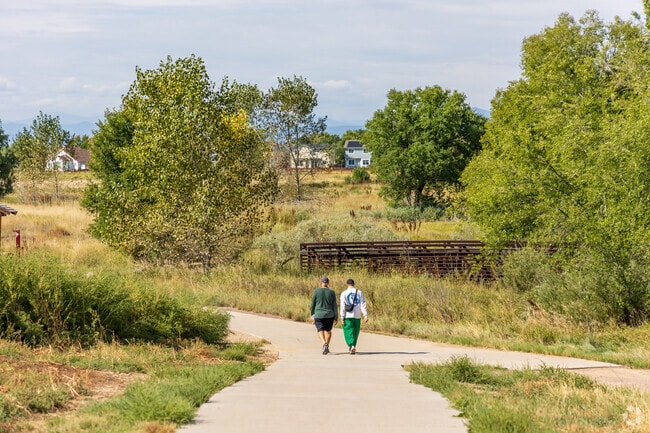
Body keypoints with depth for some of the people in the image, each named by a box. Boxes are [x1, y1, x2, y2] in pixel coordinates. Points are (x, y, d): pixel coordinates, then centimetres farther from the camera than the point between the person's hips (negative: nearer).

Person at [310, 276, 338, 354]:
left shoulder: (316, 291, -6)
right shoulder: (332, 292, -2)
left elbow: (313, 304, -1)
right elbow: (334, 306, -3)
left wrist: (312, 314, 13)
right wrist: (336, 317, 3)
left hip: (319, 315, -2)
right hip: (329, 315, 2)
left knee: (320, 331, 1)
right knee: (328, 330, 21)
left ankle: (324, 344, -25)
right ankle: (327, 347, 23)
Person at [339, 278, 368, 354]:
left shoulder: (344, 293, -2)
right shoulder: (359, 292, 4)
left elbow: (342, 306, -6)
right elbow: (363, 304, -1)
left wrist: (342, 317, -5)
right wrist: (365, 315, -3)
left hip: (348, 316, -2)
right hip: (357, 316, 2)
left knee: (349, 331, 1)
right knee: (355, 331, 15)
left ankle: (351, 346, -15)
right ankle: (353, 346, 20)